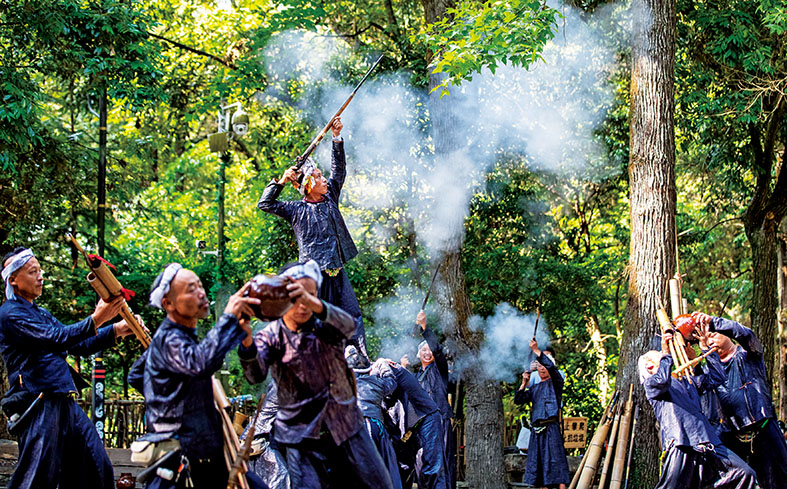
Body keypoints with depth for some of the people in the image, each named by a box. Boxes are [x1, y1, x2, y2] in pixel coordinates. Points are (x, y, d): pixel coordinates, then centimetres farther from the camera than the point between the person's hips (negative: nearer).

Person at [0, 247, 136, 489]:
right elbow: (56, 339, -19)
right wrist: (96, 319, -25)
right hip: (41, 407, -9)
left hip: (67, 404, 9)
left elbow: (78, 345, 22)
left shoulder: (42, 314, 23)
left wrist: (117, 330, 10)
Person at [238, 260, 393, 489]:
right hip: (302, 436, -2)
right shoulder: (271, 337, -4)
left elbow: (348, 325, -27)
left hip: (347, 426, 2)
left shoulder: (325, 326, -2)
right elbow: (256, 375, -23)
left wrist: (314, 303, -47)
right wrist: (247, 341, -45)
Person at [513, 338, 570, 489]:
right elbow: (518, 399, 17)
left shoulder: (555, 383, 7)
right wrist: (524, 383, 7)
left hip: (551, 428, -6)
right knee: (538, 464, 4)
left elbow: (552, 367, -11)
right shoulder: (535, 389, 22)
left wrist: (536, 350, -11)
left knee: (555, 461, -12)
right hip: (537, 430, 6)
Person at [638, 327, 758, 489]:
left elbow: (716, 377, 31)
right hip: (680, 446, -6)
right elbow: (662, 382, -12)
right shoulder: (650, 383, 12)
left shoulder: (686, 381, 34)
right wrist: (666, 353, -6)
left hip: (707, 444, 6)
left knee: (746, 475, -6)